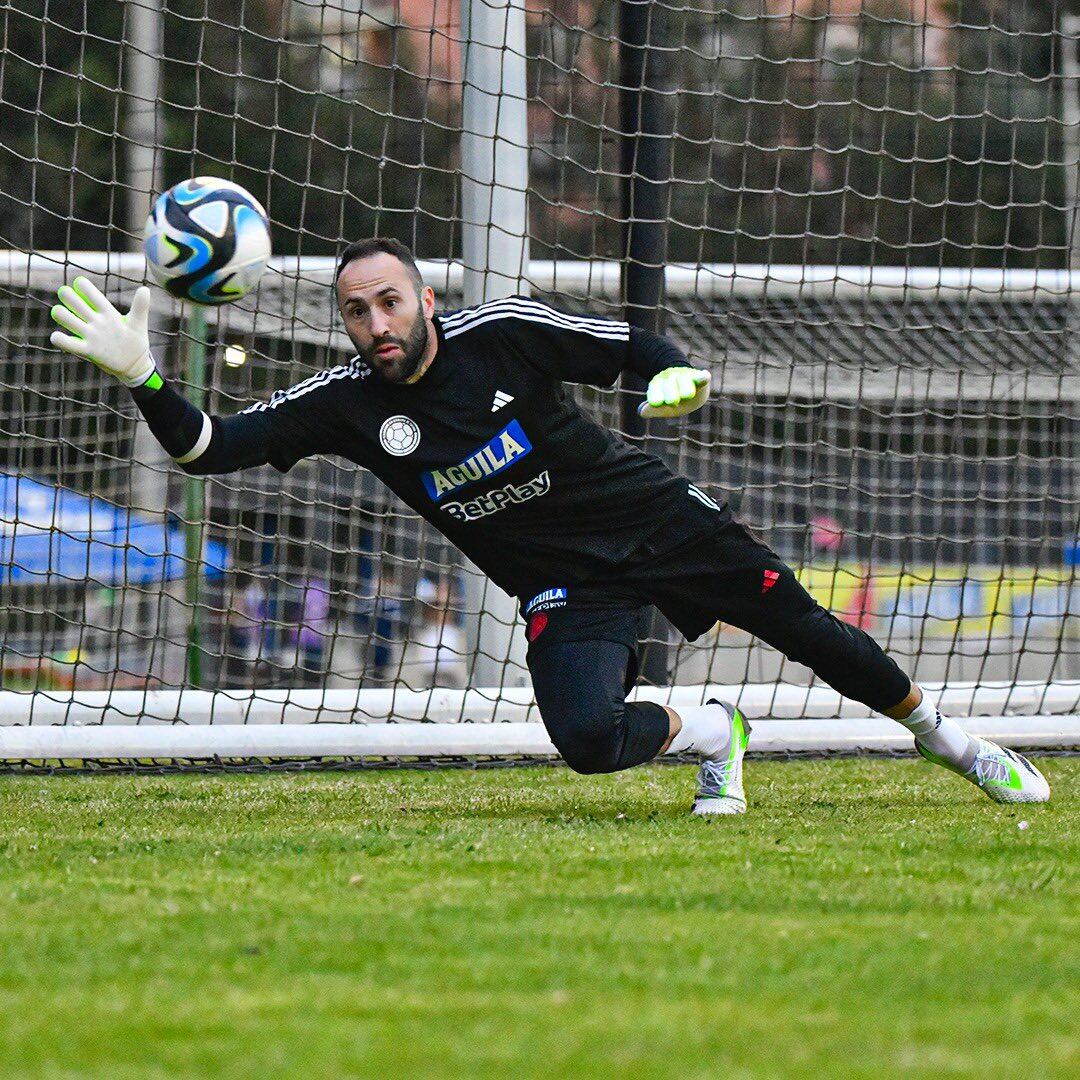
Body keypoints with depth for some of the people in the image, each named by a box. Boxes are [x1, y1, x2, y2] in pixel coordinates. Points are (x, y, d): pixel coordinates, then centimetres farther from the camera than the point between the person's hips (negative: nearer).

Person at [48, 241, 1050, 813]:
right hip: (564, 588, 1)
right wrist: (143, 379, -33)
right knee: (588, 738, -25)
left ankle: (937, 733, 33)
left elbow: (631, 347, -4)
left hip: (659, 518, -1)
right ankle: (711, 733, 8)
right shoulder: (346, 403, -12)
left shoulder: (501, 332, -16)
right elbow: (211, 445, -17)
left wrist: (675, 376, -25)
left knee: (808, 629, 4)